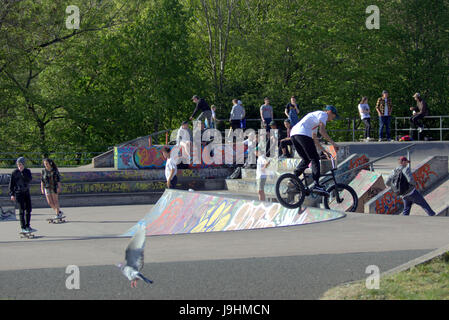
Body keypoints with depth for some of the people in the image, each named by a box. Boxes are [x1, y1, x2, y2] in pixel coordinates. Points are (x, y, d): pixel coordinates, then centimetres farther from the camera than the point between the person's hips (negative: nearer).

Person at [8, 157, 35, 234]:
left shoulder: (27, 171, 4)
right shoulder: (15, 173, -3)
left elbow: (29, 180, -12)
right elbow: (11, 183, -2)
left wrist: (23, 173, -17)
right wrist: (12, 194, -8)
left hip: (26, 192, 4)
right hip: (18, 193, -4)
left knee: (29, 209, 5)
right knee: (22, 210, -6)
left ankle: (27, 226, 17)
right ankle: (23, 227, -2)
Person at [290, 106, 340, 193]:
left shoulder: (316, 115, 36)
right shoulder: (323, 114, 8)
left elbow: (313, 139, 38)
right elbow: (322, 131, -9)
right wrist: (333, 143, -6)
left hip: (293, 133, 9)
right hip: (303, 134, -9)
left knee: (306, 159, 19)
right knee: (314, 159, -6)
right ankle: (316, 185, -15)